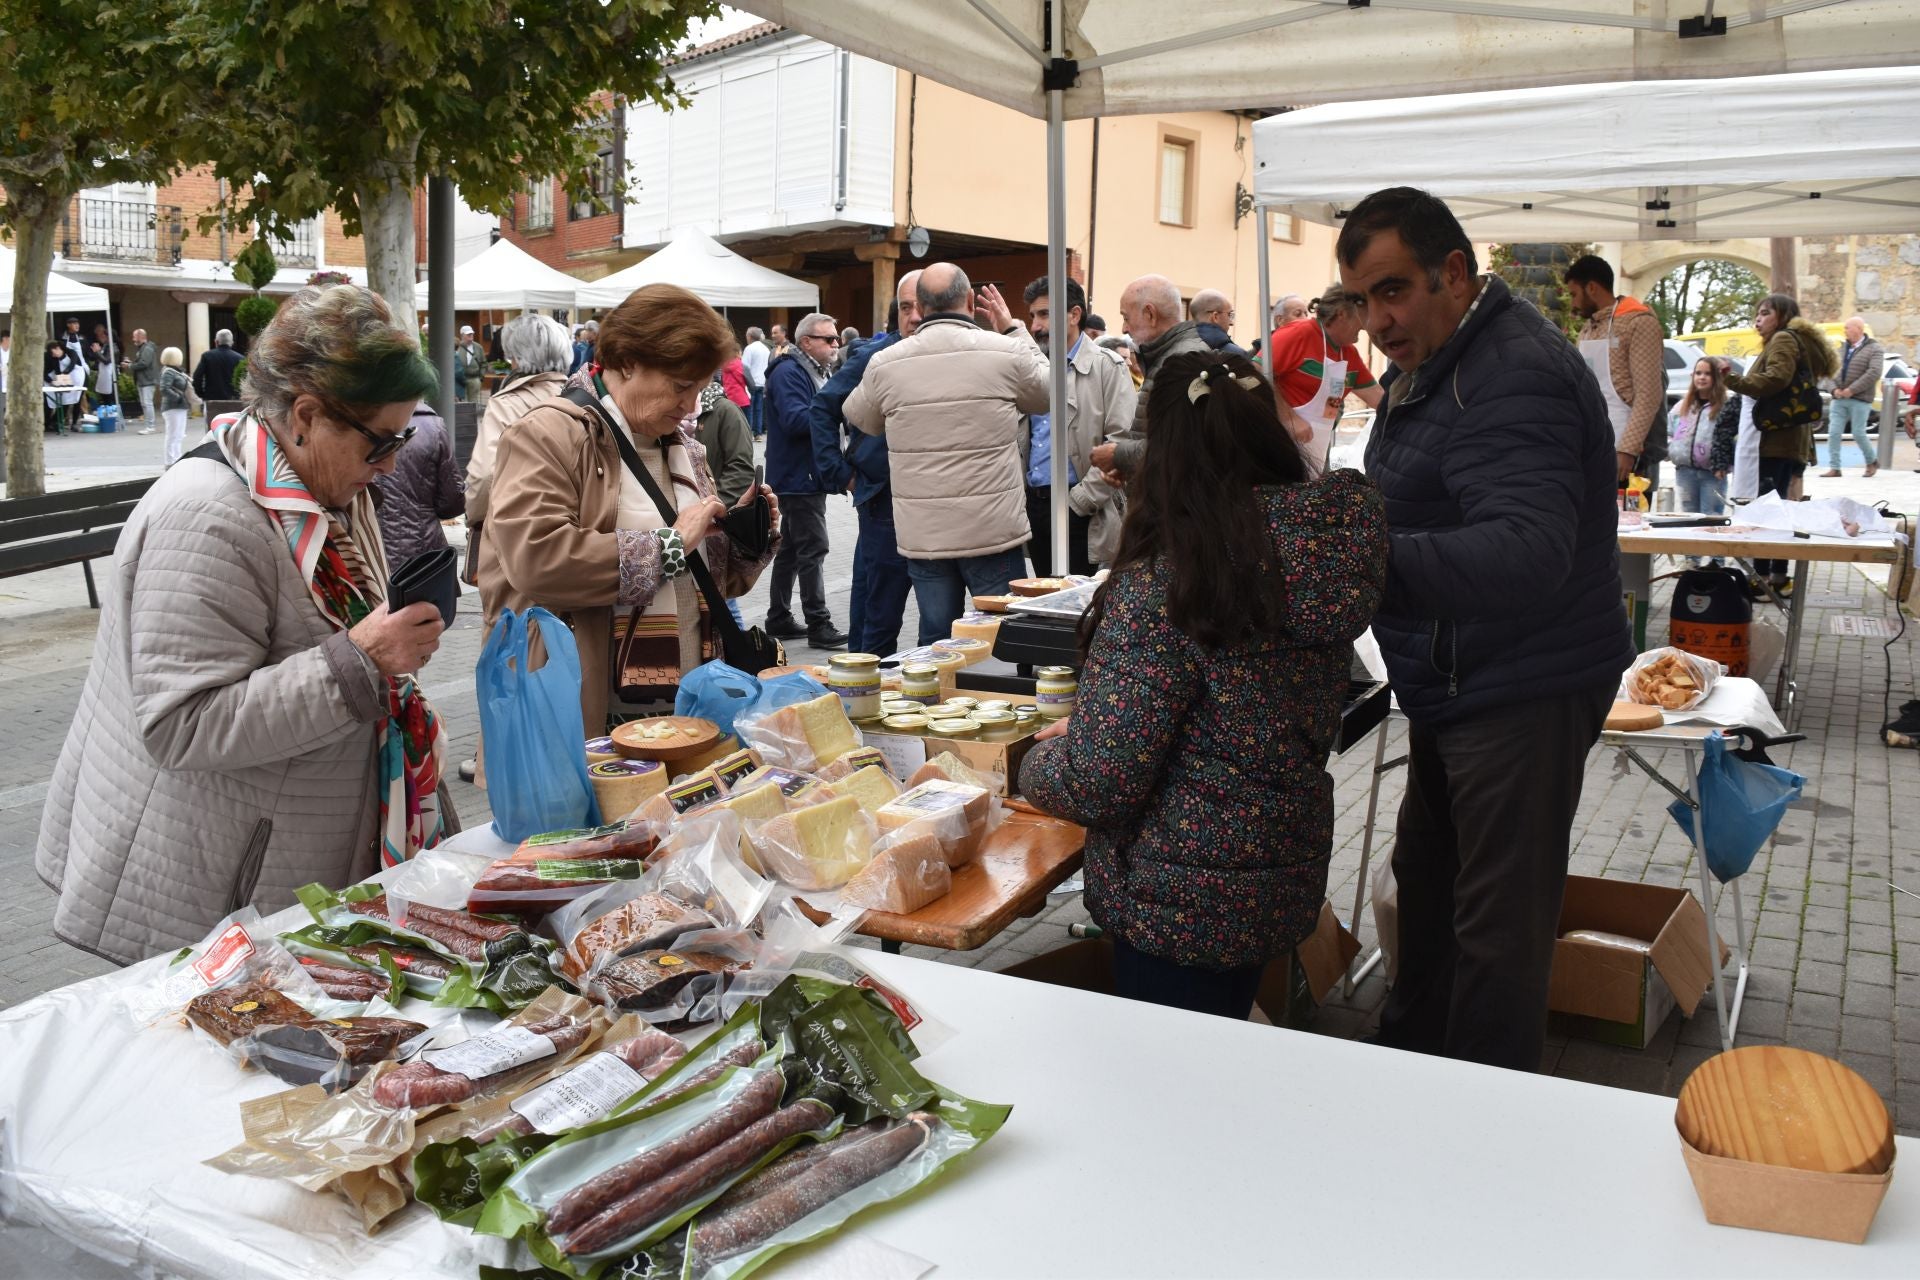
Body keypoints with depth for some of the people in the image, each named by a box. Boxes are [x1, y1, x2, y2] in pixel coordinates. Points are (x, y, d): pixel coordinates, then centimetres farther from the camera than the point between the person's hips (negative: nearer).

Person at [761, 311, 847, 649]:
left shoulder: (818, 372, 18)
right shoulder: (789, 373, -15)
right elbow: (795, 419, -27)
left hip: (809, 477, 10)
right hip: (797, 478, -10)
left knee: (792, 548, 14)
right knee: (813, 548, -10)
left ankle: (778, 619, 22)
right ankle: (818, 625, -8)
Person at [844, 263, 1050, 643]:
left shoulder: (885, 364, -2)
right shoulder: (1006, 353, -7)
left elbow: (859, 417, 18)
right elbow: (1047, 391, 14)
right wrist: (1013, 329, 24)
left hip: (922, 535, 2)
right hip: (993, 530, -2)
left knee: (936, 639, 10)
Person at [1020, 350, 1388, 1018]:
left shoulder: (1170, 577, -25)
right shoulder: (1319, 540, -2)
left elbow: (1096, 782, -26)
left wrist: (1039, 761, -3)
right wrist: (1085, 728, 17)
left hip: (1181, 906, -7)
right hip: (1288, 881, 7)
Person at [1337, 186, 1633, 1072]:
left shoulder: (1513, 378, -24)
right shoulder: (1428, 362, 12)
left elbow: (1527, 553, -38)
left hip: (1522, 692, -11)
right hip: (1456, 683, 11)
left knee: (1497, 928, 0)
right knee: (1426, 875, 23)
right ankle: (1410, 1047, 42)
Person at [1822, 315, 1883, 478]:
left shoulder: (1874, 349, -3)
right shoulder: (1843, 349, 15)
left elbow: (1874, 373, -14)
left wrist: (1851, 390, -18)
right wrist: (1835, 388, -6)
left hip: (1860, 400, -5)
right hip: (1839, 399, 5)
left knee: (1859, 434, -2)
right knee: (1834, 433, -4)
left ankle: (1872, 461, 21)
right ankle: (1834, 468, -1)